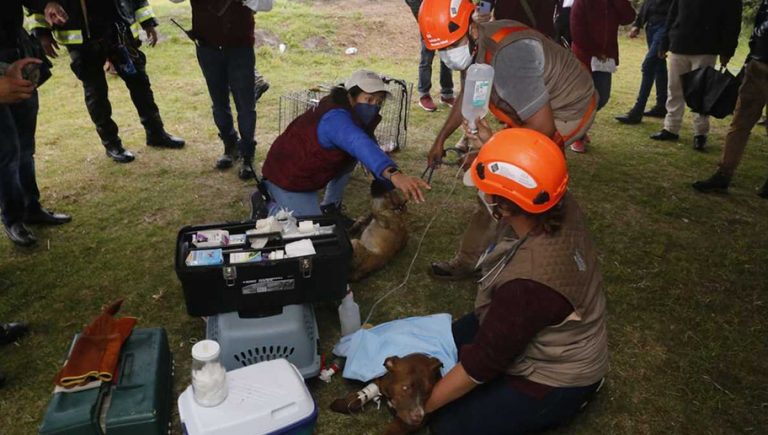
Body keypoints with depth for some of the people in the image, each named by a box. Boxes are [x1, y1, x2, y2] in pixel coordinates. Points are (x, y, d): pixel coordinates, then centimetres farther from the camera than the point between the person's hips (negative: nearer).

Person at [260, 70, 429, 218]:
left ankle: (330, 207, 17)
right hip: (287, 178, -9)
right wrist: (394, 174, -70)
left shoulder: (354, 113, -3)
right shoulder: (336, 119, -34)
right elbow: (361, 145, -53)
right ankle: (270, 206, 13)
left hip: (306, 172, 9)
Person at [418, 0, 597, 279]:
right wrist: (440, 139, 11)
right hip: (546, 104, 9)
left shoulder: (506, 56, -36)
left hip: (567, 114, -9)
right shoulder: (474, 45, -8)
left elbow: (542, 127, -32)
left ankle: (468, 263, 5)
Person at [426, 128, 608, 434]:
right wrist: (491, 155, -11)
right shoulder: (559, 205, -22)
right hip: (548, 331, 8)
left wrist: (419, 405, -14)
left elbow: (480, 364, -28)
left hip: (556, 373, -8)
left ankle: (564, 397, 9)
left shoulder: (527, 284, -42)